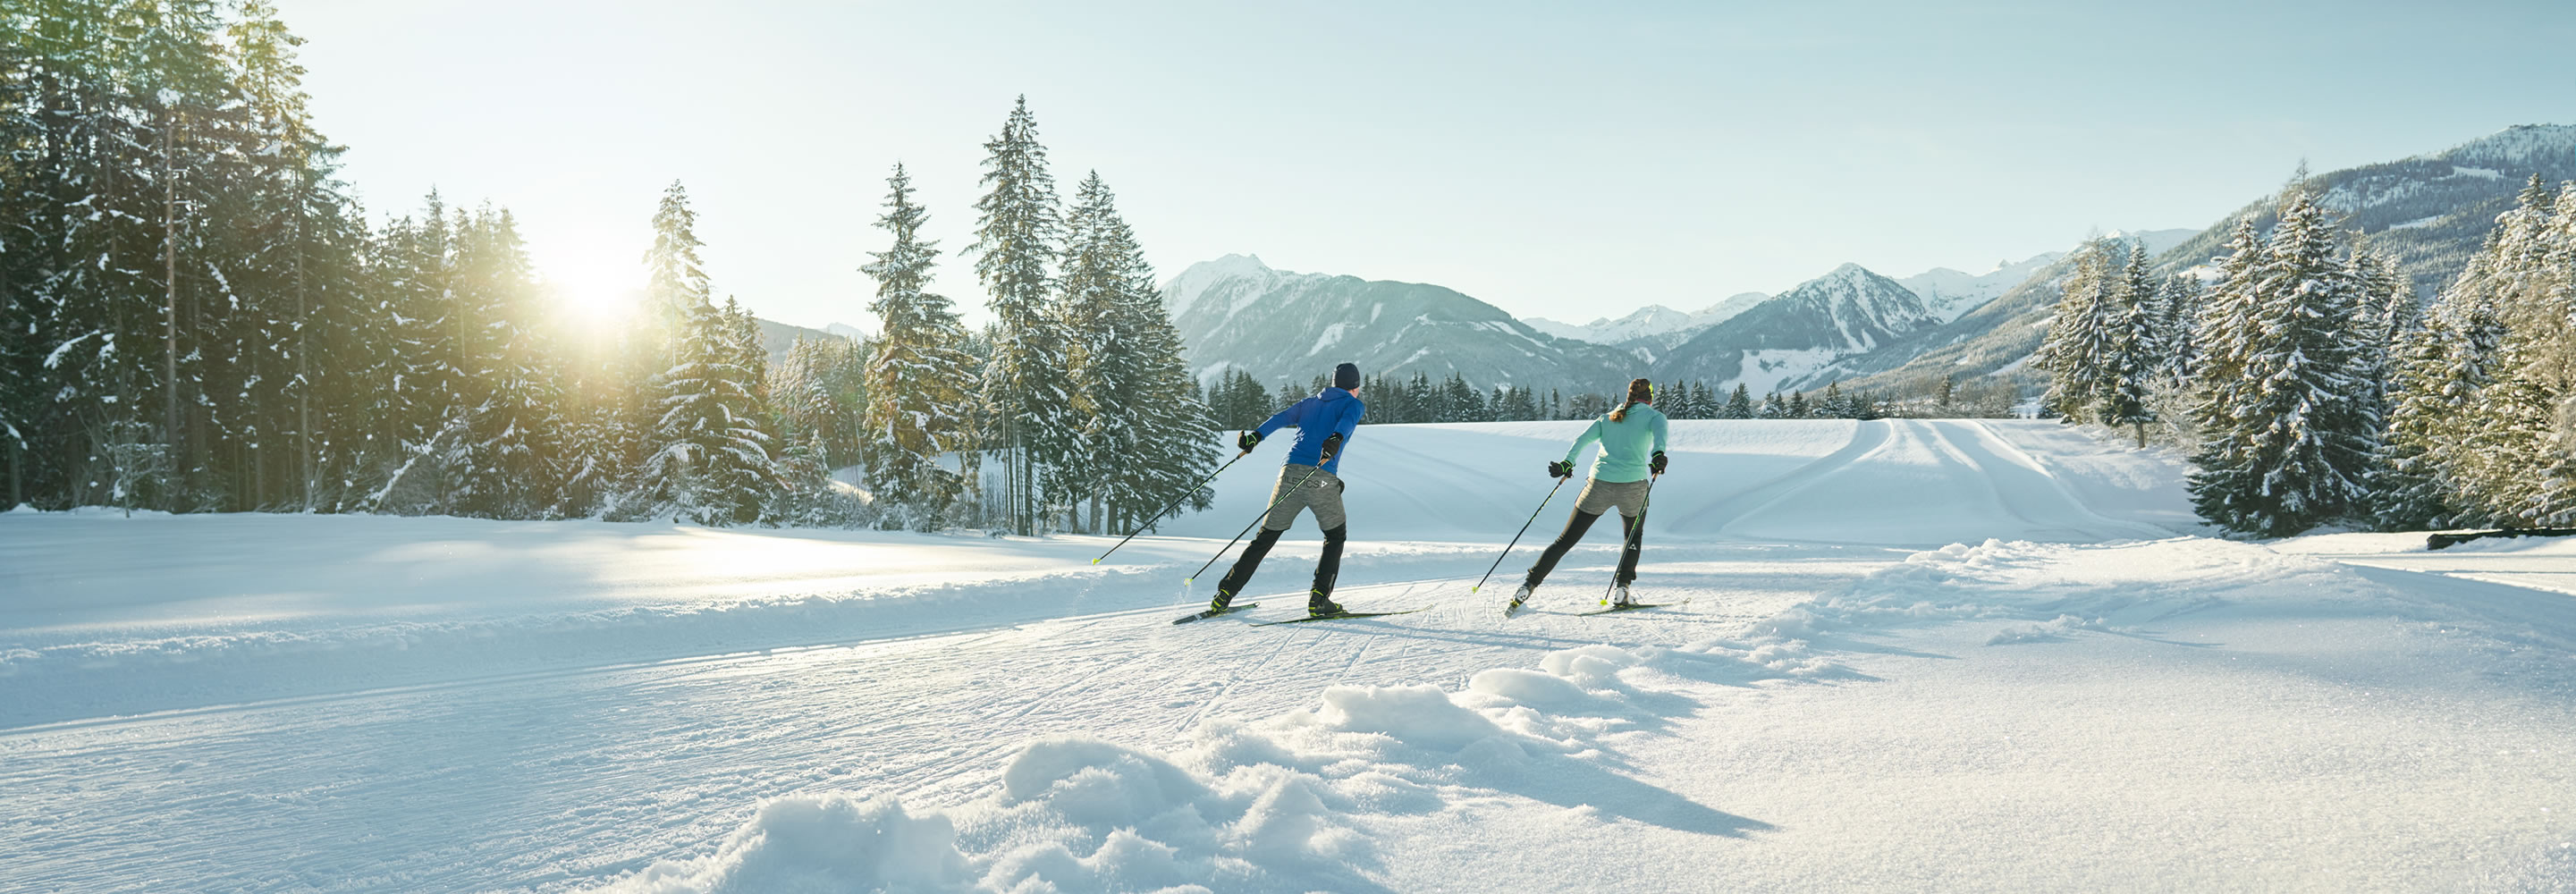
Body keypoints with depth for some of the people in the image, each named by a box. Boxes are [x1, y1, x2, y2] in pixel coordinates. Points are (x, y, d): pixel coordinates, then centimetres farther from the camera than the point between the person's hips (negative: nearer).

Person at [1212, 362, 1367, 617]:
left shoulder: (1309, 403, 27)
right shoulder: (1354, 404, 14)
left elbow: (1282, 417, 11)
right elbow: (1347, 421, -10)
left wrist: (1255, 436, -1)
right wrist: (1337, 439, -28)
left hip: (1291, 472, 4)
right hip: (1322, 479, -4)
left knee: (1266, 536, 13)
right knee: (1336, 535, 18)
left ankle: (1225, 593, 7)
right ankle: (1318, 599, 6)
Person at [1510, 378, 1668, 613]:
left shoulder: (1608, 418, 22)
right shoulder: (1654, 416, 12)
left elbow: (1583, 439, 7)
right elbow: (1659, 433, -12)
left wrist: (1567, 463, 2)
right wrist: (1657, 455, -28)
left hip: (1599, 485, 2)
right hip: (1633, 485, -2)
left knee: (1566, 540, 8)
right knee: (1634, 536, 26)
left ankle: (1529, 585, 0)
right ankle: (1621, 587, 11)